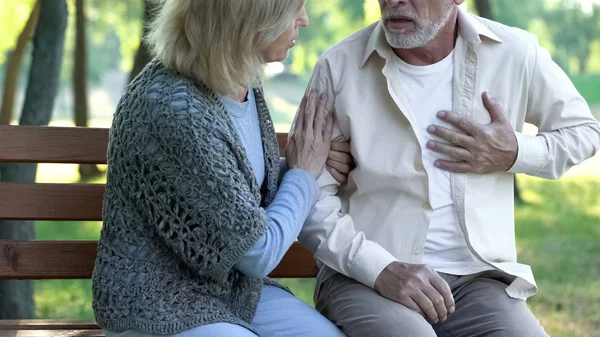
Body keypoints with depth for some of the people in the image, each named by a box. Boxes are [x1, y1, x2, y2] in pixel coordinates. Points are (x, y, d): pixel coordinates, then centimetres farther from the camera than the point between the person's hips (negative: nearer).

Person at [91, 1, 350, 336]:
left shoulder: (241, 78, 0)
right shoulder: (175, 110, -27)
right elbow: (258, 253, -19)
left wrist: (316, 167, -1)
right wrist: (303, 176, -4)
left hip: (238, 291, 8)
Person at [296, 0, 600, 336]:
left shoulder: (515, 54, 2)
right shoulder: (338, 66, -3)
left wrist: (514, 153, -1)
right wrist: (381, 269, -17)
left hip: (477, 278, 3)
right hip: (364, 276, -2)